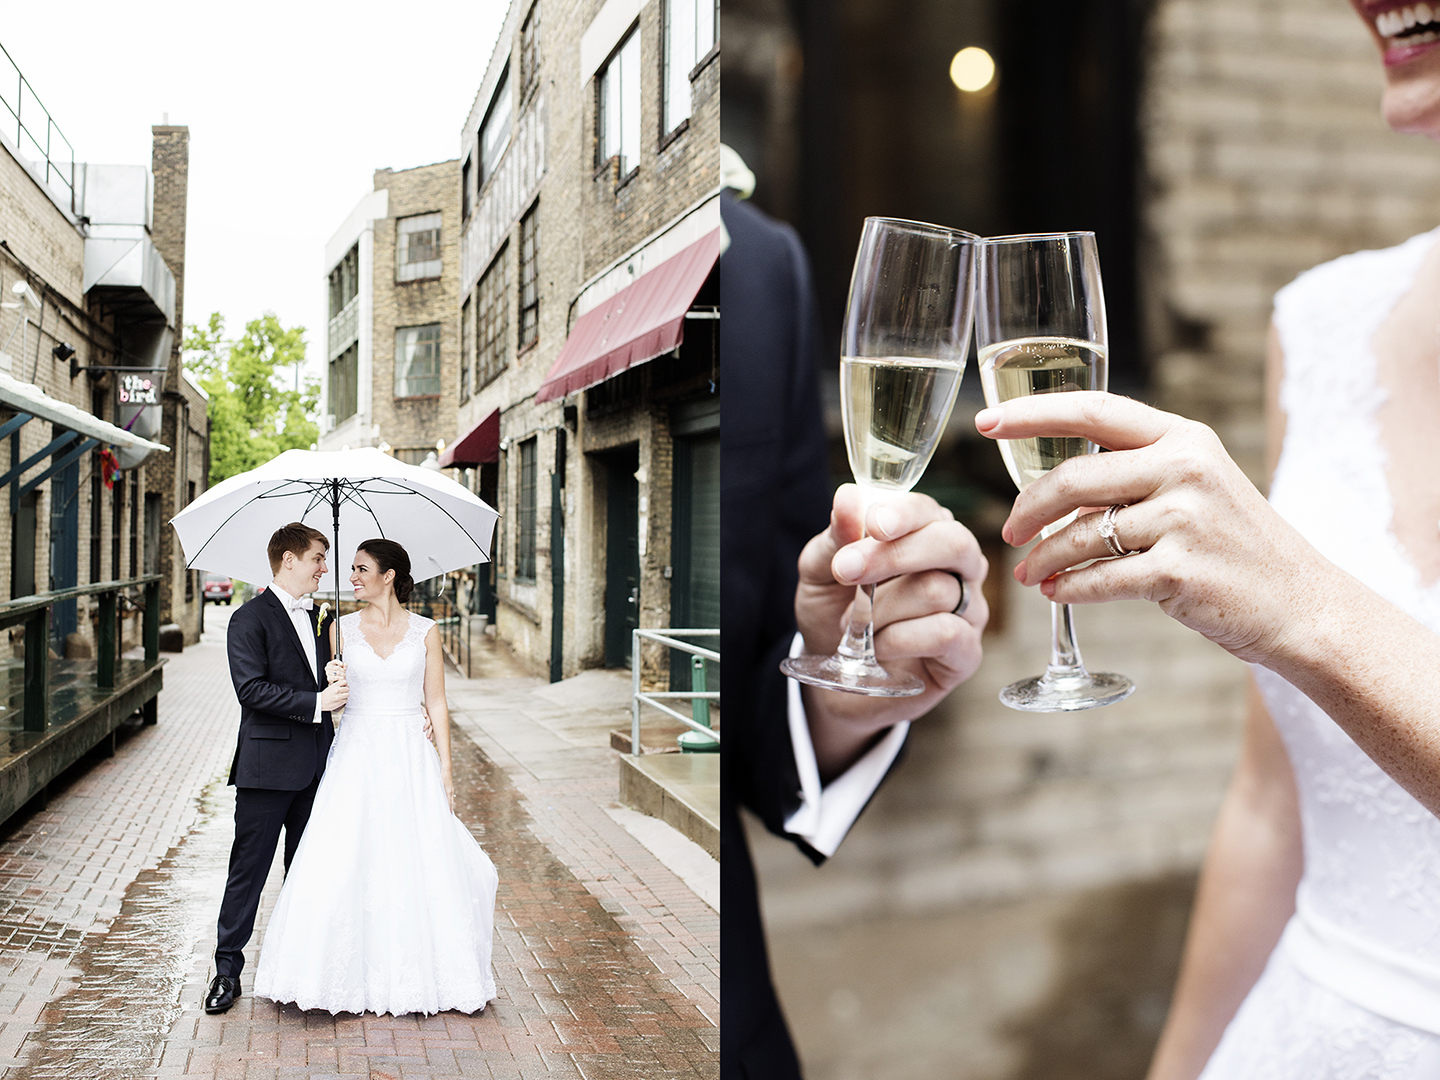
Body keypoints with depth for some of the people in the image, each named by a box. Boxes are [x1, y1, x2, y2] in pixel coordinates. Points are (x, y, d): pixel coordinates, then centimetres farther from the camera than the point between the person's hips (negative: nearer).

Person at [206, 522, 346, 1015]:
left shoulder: (320, 619, 14)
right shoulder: (251, 619, -8)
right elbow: (251, 688, -18)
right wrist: (316, 702, -21)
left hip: (315, 767, 7)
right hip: (267, 766, -7)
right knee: (248, 870, 1)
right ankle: (227, 969, 13)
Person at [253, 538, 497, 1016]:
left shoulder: (425, 631, 1)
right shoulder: (343, 628, 5)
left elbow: (436, 702, 2)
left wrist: (445, 770, -1)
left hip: (410, 757, -1)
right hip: (356, 756, 1)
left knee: (417, 864, 1)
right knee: (345, 865, -3)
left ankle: (419, 972, 17)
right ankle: (355, 973, 11)